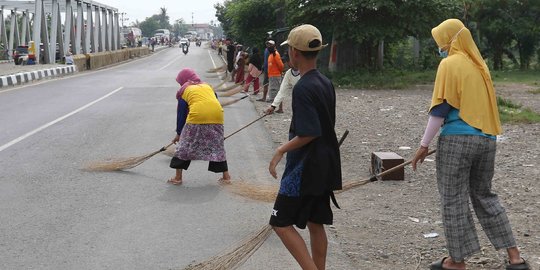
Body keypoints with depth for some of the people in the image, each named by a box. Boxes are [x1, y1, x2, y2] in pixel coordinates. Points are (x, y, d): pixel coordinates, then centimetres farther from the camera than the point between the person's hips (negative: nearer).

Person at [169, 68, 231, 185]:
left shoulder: (185, 91, 17)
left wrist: (178, 133, 25)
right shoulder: (207, 86, 29)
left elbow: (181, 114, 16)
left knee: (184, 146, 11)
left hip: (196, 117, -4)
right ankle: (226, 176, 18)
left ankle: (178, 177, 13)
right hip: (216, 116, 4)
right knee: (218, 146, 18)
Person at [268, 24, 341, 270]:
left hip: (305, 167, -9)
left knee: (281, 223, -1)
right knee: (315, 223, 15)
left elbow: (309, 134, -24)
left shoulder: (303, 88, -20)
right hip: (325, 166, 9)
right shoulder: (326, 83, 7)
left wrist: (281, 150, -12)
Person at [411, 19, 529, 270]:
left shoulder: (450, 64, -7)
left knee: (453, 200, 3)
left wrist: (424, 145, -8)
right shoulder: (479, 64, 14)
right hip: (486, 139, 7)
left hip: (458, 139, -7)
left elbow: (440, 109, -11)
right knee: (484, 196, 17)